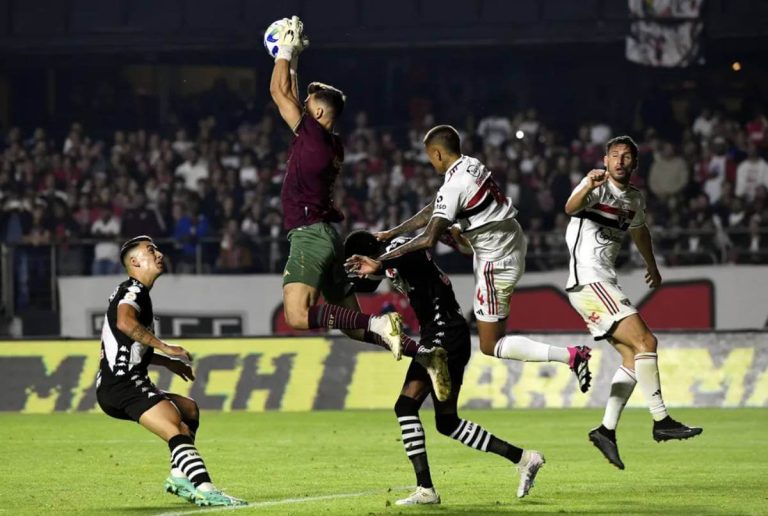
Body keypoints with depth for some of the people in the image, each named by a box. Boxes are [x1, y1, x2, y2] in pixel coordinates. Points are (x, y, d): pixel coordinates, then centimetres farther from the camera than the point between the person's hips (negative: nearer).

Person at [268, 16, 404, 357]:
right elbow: (291, 97, 29)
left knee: (297, 316, -23)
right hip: (327, 236, 10)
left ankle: (379, 326, -27)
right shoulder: (332, 144, 15)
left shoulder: (314, 134, -8)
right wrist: (292, 59, 32)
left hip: (310, 235, -10)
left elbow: (279, 92, -4)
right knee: (351, 323, 10)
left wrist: (287, 49, 6)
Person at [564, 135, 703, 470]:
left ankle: (606, 430, 6)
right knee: (645, 342, -16)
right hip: (589, 282, -9)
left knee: (633, 358, 7)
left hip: (603, 285, 9)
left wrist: (652, 266, 50)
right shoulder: (596, 187, -11)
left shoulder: (634, 200, 14)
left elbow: (639, 230, 35)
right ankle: (661, 421, -15)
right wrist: (588, 187, -54)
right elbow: (571, 208, -33)